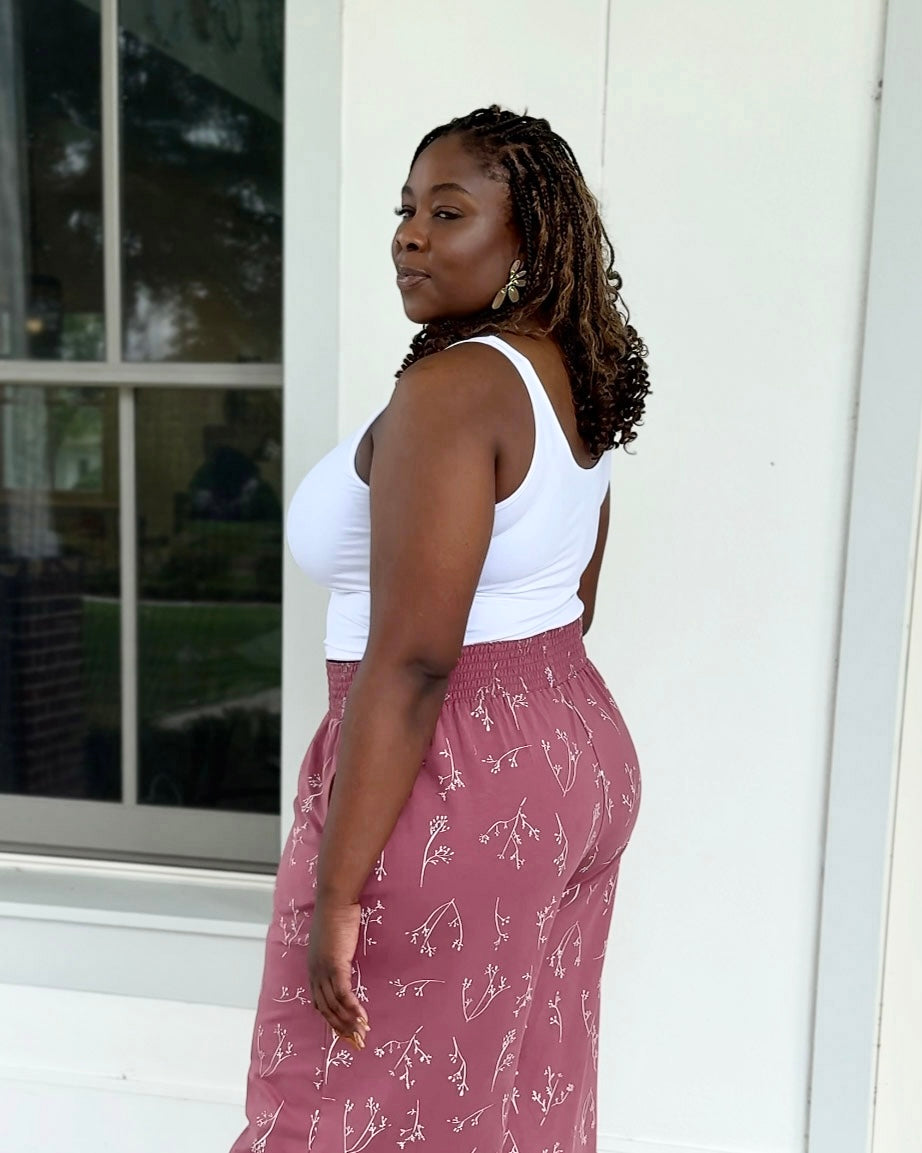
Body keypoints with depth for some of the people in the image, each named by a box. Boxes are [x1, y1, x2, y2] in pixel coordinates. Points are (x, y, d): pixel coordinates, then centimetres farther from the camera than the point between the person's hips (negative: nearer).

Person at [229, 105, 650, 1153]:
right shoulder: (579, 379, 8)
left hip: (452, 783, -9)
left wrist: (335, 894, -21)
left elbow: (411, 660, -25)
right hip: (582, 752, 9)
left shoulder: (452, 388, -20)